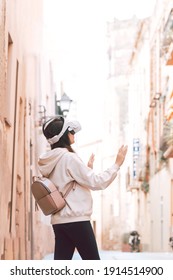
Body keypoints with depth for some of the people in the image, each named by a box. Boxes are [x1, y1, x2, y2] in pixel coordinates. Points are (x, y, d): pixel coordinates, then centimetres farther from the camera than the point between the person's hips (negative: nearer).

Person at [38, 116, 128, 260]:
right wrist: (117, 164, -4)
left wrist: (88, 168, 29)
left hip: (59, 221, 8)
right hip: (76, 220, -8)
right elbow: (96, 182, -13)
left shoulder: (50, 161, 13)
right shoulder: (68, 158, -13)